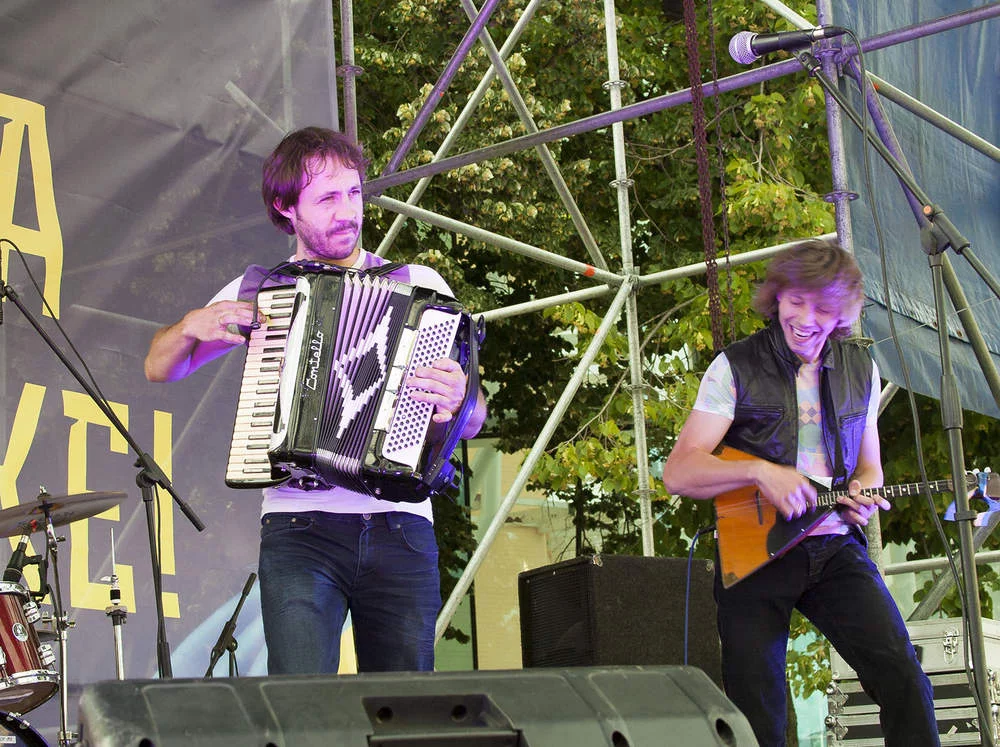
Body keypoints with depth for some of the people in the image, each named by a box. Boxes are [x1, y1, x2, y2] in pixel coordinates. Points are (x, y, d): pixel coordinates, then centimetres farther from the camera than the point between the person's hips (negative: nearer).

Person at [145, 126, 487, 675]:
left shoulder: (418, 286, 10)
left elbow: (473, 421, 7)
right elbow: (160, 368, 22)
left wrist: (456, 404, -17)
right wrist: (193, 325, 1)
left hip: (401, 530, 1)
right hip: (299, 530, -1)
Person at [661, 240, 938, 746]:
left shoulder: (860, 369, 10)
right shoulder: (736, 367, -4)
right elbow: (678, 472, -9)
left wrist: (863, 494, -3)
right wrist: (760, 472, -23)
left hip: (835, 548, 3)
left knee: (902, 677, -14)